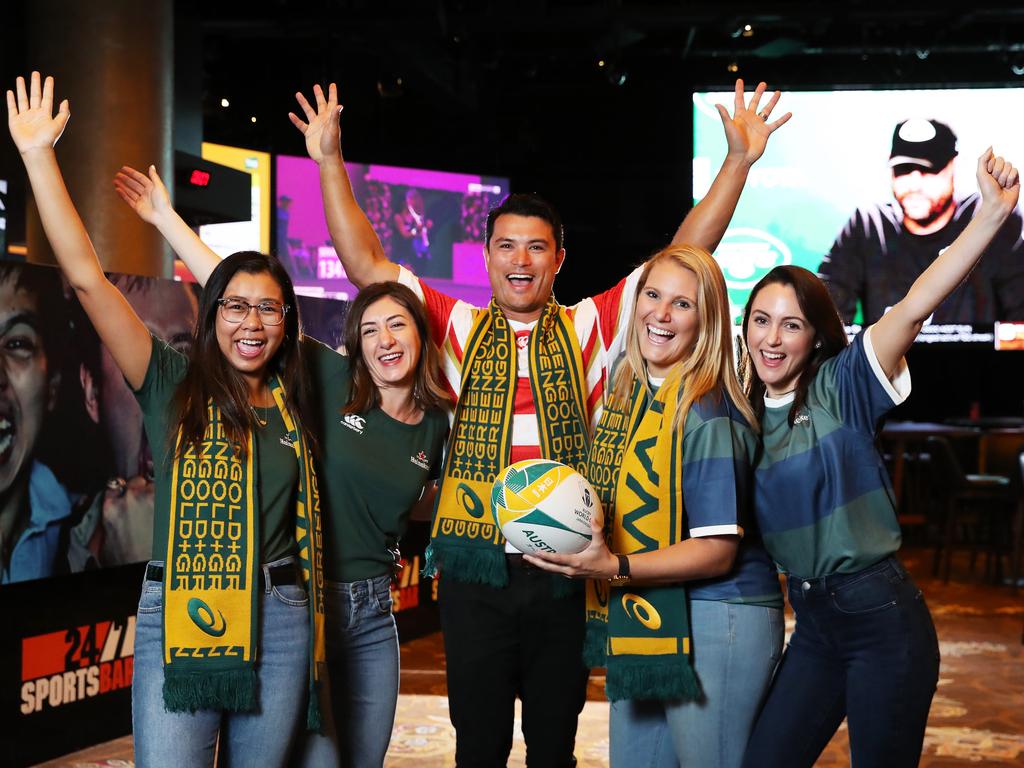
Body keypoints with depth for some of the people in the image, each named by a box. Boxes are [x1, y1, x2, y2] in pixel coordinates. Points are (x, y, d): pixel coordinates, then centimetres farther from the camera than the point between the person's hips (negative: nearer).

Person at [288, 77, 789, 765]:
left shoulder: (591, 328, 4)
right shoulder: (458, 328, 5)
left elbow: (683, 261, 2)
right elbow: (367, 265, 2)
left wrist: (738, 162, -3)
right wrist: (331, 161, -4)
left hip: (564, 570, 0)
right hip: (476, 568, 0)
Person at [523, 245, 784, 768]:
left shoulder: (706, 413, -16)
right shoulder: (627, 393, 8)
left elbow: (717, 551, -19)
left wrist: (613, 568, -27)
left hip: (713, 622, -8)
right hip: (638, 621, 8)